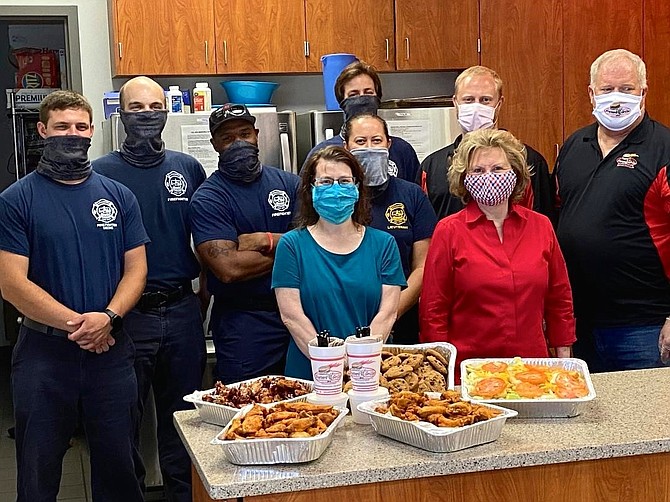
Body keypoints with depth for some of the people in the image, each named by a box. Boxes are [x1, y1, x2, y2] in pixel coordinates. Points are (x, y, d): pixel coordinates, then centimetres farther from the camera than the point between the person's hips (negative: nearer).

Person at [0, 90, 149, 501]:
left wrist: (107, 318, -15)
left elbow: (136, 269, 3)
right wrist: (76, 324, -16)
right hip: (44, 354, -2)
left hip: (111, 352, 2)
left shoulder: (119, 196, 6)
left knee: (119, 468, 13)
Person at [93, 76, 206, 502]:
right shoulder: (101, 174, -4)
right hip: (127, 317, -3)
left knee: (182, 416, 14)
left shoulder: (188, 168, 6)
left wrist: (204, 294, 7)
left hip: (182, 311, 3)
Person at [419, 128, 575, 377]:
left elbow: (559, 299, 12)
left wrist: (564, 359, 9)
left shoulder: (541, 226, 5)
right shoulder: (449, 231, -3)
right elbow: (433, 310, -2)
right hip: (468, 371, -2)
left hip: (533, 366, 2)